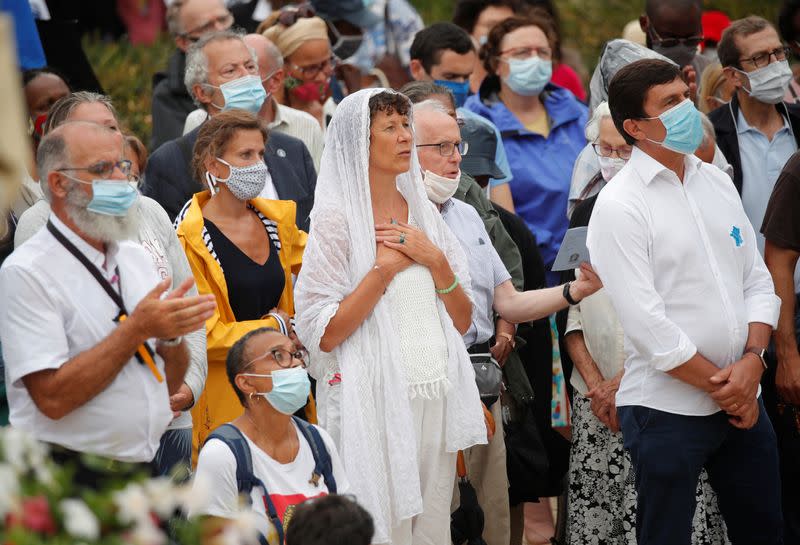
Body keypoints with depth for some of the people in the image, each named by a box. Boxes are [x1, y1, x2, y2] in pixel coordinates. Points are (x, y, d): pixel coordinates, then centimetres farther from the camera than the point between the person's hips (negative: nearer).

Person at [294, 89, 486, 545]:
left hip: (438, 398, 6)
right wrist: (384, 268, -14)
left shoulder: (423, 212, 12)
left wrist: (434, 259, -4)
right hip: (375, 400, -6)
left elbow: (463, 322, 10)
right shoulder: (337, 218, -6)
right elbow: (324, 335, -14)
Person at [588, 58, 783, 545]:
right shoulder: (619, 206, -12)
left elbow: (758, 280, 9)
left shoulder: (716, 183, 9)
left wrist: (752, 360, -8)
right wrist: (721, 386, -12)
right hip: (667, 409, -6)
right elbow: (646, 323, -16)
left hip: (742, 397, 6)